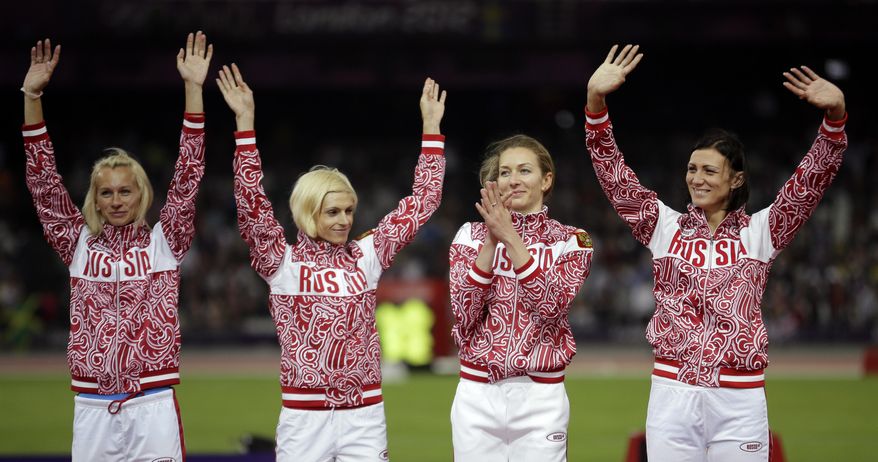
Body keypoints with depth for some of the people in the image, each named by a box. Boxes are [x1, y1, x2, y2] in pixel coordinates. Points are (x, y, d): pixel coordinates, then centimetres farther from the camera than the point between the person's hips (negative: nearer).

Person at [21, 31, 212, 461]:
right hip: (91, 405, 2)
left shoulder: (163, 241, 4)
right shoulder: (79, 243, 9)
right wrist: (32, 97, -1)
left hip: (152, 404, -2)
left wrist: (193, 89, -9)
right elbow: (43, 182, 6)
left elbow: (188, 176, -2)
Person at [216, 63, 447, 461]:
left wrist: (431, 126, 8)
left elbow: (422, 202, 10)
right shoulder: (281, 262, 0)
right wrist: (245, 123, -16)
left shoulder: (366, 255, 7)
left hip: (364, 413, 2)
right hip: (303, 416, -2)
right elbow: (251, 202, -11)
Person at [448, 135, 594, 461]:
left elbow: (552, 305, -14)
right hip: (477, 395, 1)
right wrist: (491, 241, -14)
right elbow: (462, 314, -7)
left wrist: (511, 238, -18)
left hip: (540, 397, -1)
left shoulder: (571, 242, 3)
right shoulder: (471, 236, 6)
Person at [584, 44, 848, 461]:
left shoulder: (760, 232, 5)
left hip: (740, 395, -1)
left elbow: (813, 178, -4)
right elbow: (611, 170, 1)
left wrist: (835, 115, -19)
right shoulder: (664, 226, 8)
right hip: (672, 390, 1)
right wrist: (596, 100, -12)